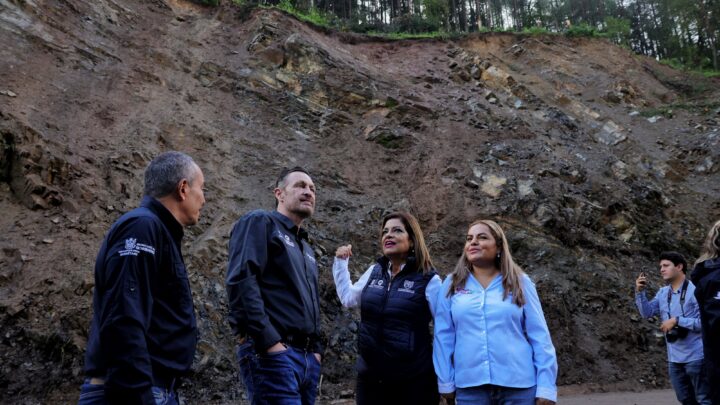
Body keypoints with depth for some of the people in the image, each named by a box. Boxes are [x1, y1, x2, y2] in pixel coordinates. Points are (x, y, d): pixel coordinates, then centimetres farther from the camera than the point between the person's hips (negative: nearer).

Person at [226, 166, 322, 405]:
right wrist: (269, 341, -19)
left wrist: (316, 349, 14)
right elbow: (241, 281, -15)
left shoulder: (306, 249, 26)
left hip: (308, 358, 8)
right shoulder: (260, 223, 0)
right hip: (272, 353, -8)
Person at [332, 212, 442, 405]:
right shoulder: (374, 272, 7)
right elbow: (348, 298, 21)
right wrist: (341, 262, 17)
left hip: (413, 381, -5)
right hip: (370, 378, 5)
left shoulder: (428, 279, -8)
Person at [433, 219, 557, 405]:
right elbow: (443, 336, 4)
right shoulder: (452, 285, 4)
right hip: (469, 387, 1)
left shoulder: (520, 282, 2)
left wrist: (546, 387, -3)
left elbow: (539, 336, 1)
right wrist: (445, 382, 2)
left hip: (518, 385, -1)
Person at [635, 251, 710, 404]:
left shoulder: (695, 291, -14)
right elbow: (647, 312, 2)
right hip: (674, 358, 7)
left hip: (696, 356, -7)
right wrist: (640, 292, -11)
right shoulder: (662, 292, 7)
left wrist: (677, 320, -24)